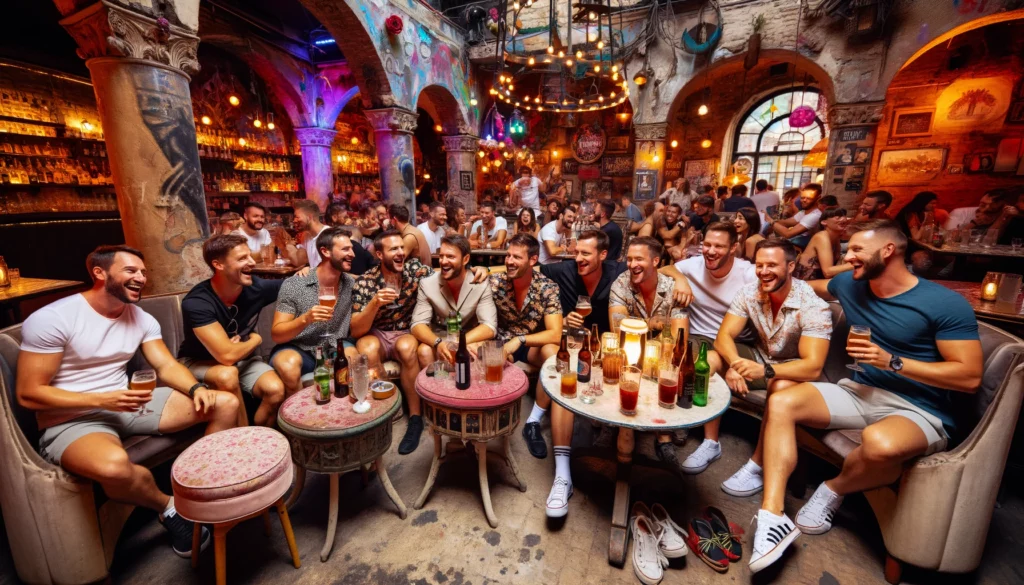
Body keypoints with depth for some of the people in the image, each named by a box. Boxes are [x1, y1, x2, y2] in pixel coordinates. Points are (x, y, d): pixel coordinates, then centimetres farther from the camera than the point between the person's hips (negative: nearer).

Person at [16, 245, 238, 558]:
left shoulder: (143, 319, 5)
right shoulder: (51, 319, -13)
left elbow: (166, 366, 0)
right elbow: (28, 394, -13)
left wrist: (196, 388, -21)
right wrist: (103, 400, -25)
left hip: (131, 404, 6)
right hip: (71, 420, -6)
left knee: (226, 403, -10)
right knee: (113, 464, -41)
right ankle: (169, 507, -7)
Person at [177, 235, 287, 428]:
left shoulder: (255, 287, -18)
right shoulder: (196, 302, -30)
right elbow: (227, 355, -35)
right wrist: (255, 339, -17)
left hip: (243, 358, 3)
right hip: (199, 362, -3)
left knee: (275, 390, -24)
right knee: (227, 375, -36)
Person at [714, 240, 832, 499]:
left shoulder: (813, 307, -24)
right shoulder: (749, 293, -13)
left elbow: (813, 367, -32)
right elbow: (724, 336, -16)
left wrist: (765, 370, -49)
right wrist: (735, 364, -37)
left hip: (796, 371, -4)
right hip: (761, 358, 4)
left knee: (782, 387, -37)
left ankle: (758, 466, -19)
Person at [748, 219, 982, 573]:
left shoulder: (945, 304, -10)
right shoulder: (849, 284, 6)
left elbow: (970, 377, -12)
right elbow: (811, 288, 30)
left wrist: (891, 361, -18)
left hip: (920, 411, -5)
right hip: (860, 392, 6)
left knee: (879, 443, -40)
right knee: (781, 403, -19)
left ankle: (833, 491, -5)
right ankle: (773, 516, -25)